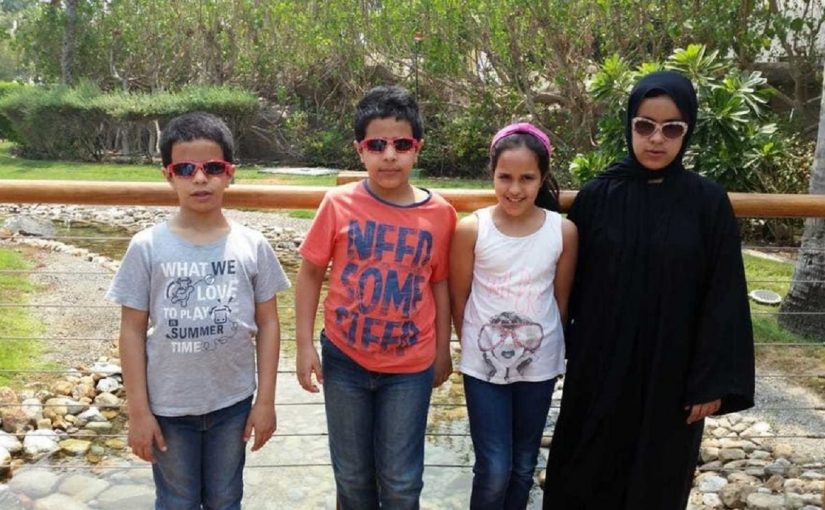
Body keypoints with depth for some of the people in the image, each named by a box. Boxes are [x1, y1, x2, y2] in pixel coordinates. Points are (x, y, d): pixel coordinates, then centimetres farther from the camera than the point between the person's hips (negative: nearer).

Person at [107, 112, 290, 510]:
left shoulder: (252, 246, -6)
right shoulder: (147, 247, -9)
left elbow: (267, 324, -1)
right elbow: (133, 330, -5)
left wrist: (265, 400, -2)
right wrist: (138, 410, -5)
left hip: (232, 403, 1)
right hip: (168, 406, -1)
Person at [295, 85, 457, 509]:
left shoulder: (440, 214, -8)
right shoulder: (339, 204, -10)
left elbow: (439, 284, 3)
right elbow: (310, 273, -2)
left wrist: (443, 351, 8)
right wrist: (305, 345, -4)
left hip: (410, 366, 0)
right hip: (344, 359, 0)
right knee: (352, 475, 18)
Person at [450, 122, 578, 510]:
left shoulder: (564, 231, -9)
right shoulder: (470, 230, -13)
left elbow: (561, 299, 3)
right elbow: (458, 299, -2)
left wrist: (545, 342, 10)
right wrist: (475, 347, 6)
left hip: (539, 365, 2)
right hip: (484, 366, -2)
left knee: (524, 466, 17)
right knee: (494, 470, 0)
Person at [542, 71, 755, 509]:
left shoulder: (708, 202, -6)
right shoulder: (597, 196, -4)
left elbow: (723, 297, -6)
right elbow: (570, 282, 0)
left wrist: (714, 380, -8)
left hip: (671, 371, 0)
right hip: (599, 365, 1)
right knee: (586, 471, 12)